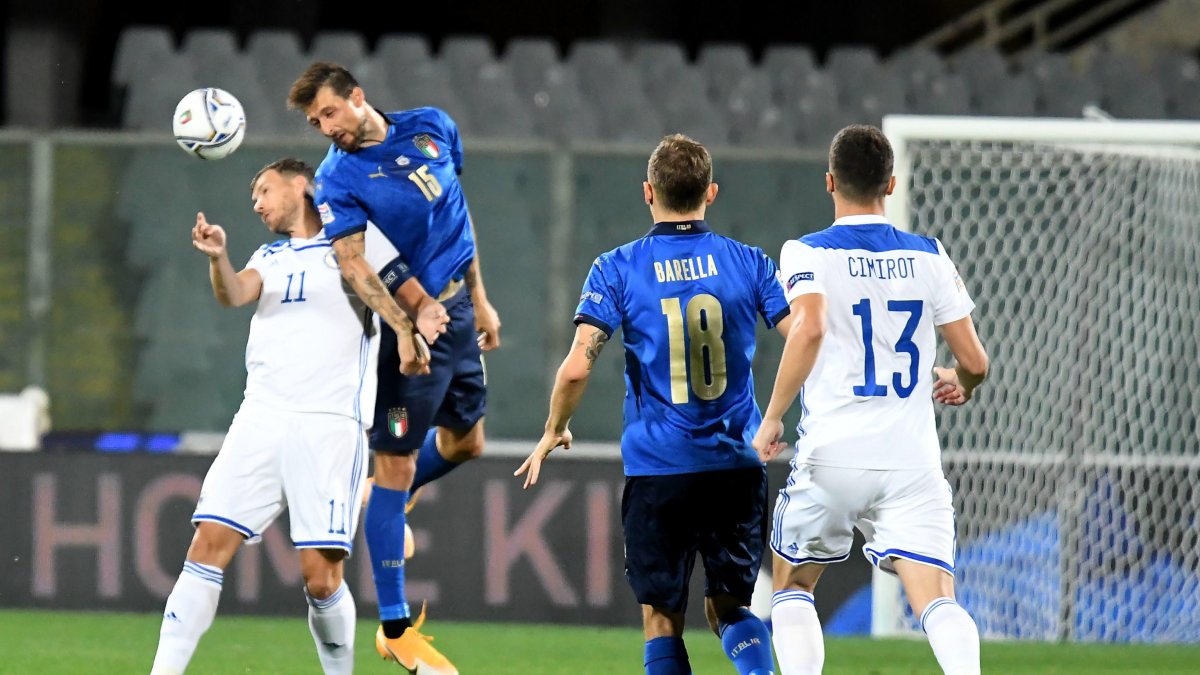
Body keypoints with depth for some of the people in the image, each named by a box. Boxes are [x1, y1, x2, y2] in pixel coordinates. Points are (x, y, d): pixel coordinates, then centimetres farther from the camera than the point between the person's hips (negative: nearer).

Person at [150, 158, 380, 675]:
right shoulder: (270, 259, 20)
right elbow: (235, 295, 0)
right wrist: (218, 258, -22)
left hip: (329, 421, -4)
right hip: (261, 418, 4)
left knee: (321, 575, -10)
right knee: (209, 543, -8)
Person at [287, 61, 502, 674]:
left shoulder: (432, 128, 4)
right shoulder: (337, 179, -13)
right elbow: (353, 263, -24)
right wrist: (417, 310, -37)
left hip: (457, 310, 6)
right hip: (410, 325, -6)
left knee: (463, 442, 21)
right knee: (395, 465, -4)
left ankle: (386, 501, 50)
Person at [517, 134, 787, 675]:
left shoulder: (616, 270, -3)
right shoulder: (749, 263, 2)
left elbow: (577, 367, -10)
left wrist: (553, 432, 7)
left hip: (656, 469, -2)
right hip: (737, 465, 2)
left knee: (661, 618, 7)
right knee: (729, 606, 12)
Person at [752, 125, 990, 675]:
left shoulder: (807, 254, -1)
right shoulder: (929, 257, 8)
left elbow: (809, 327, -21)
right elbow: (974, 360, 8)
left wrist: (772, 417, -12)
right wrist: (960, 385, 31)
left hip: (831, 455, -1)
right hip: (913, 459, 1)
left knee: (792, 586, 19)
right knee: (935, 599, -8)